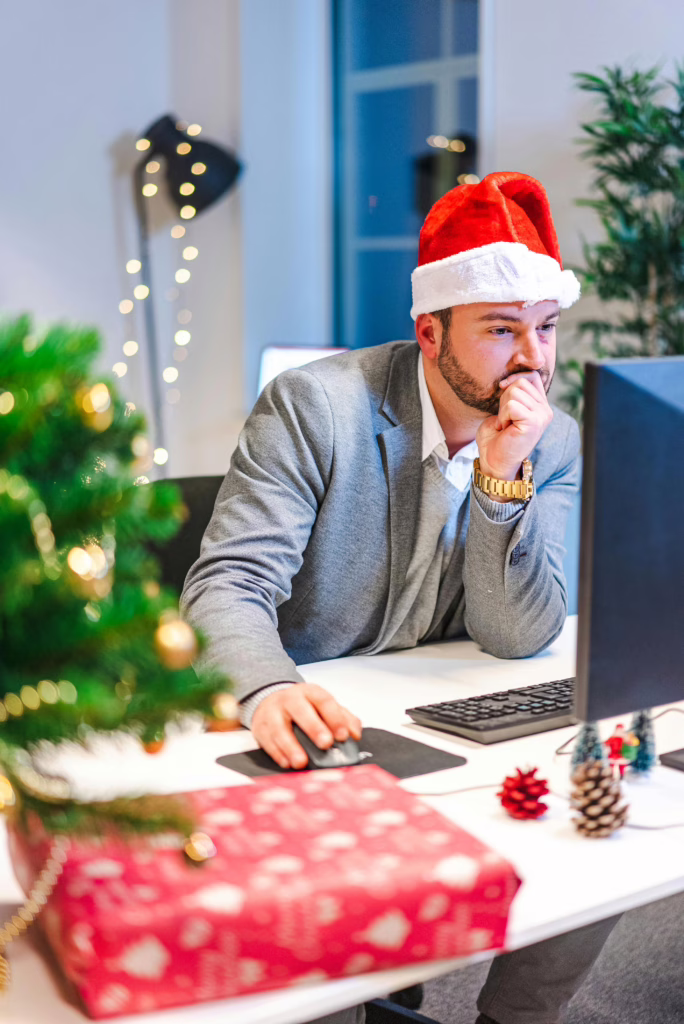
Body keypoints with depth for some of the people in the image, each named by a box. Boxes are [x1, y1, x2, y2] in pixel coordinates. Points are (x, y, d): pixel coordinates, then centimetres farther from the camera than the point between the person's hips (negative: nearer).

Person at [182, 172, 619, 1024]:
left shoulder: (554, 446, -1)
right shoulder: (315, 406, -14)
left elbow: (519, 641, -7)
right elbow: (228, 586, -22)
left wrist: (502, 479, -21)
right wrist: (270, 690, -44)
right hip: (304, 735, -4)